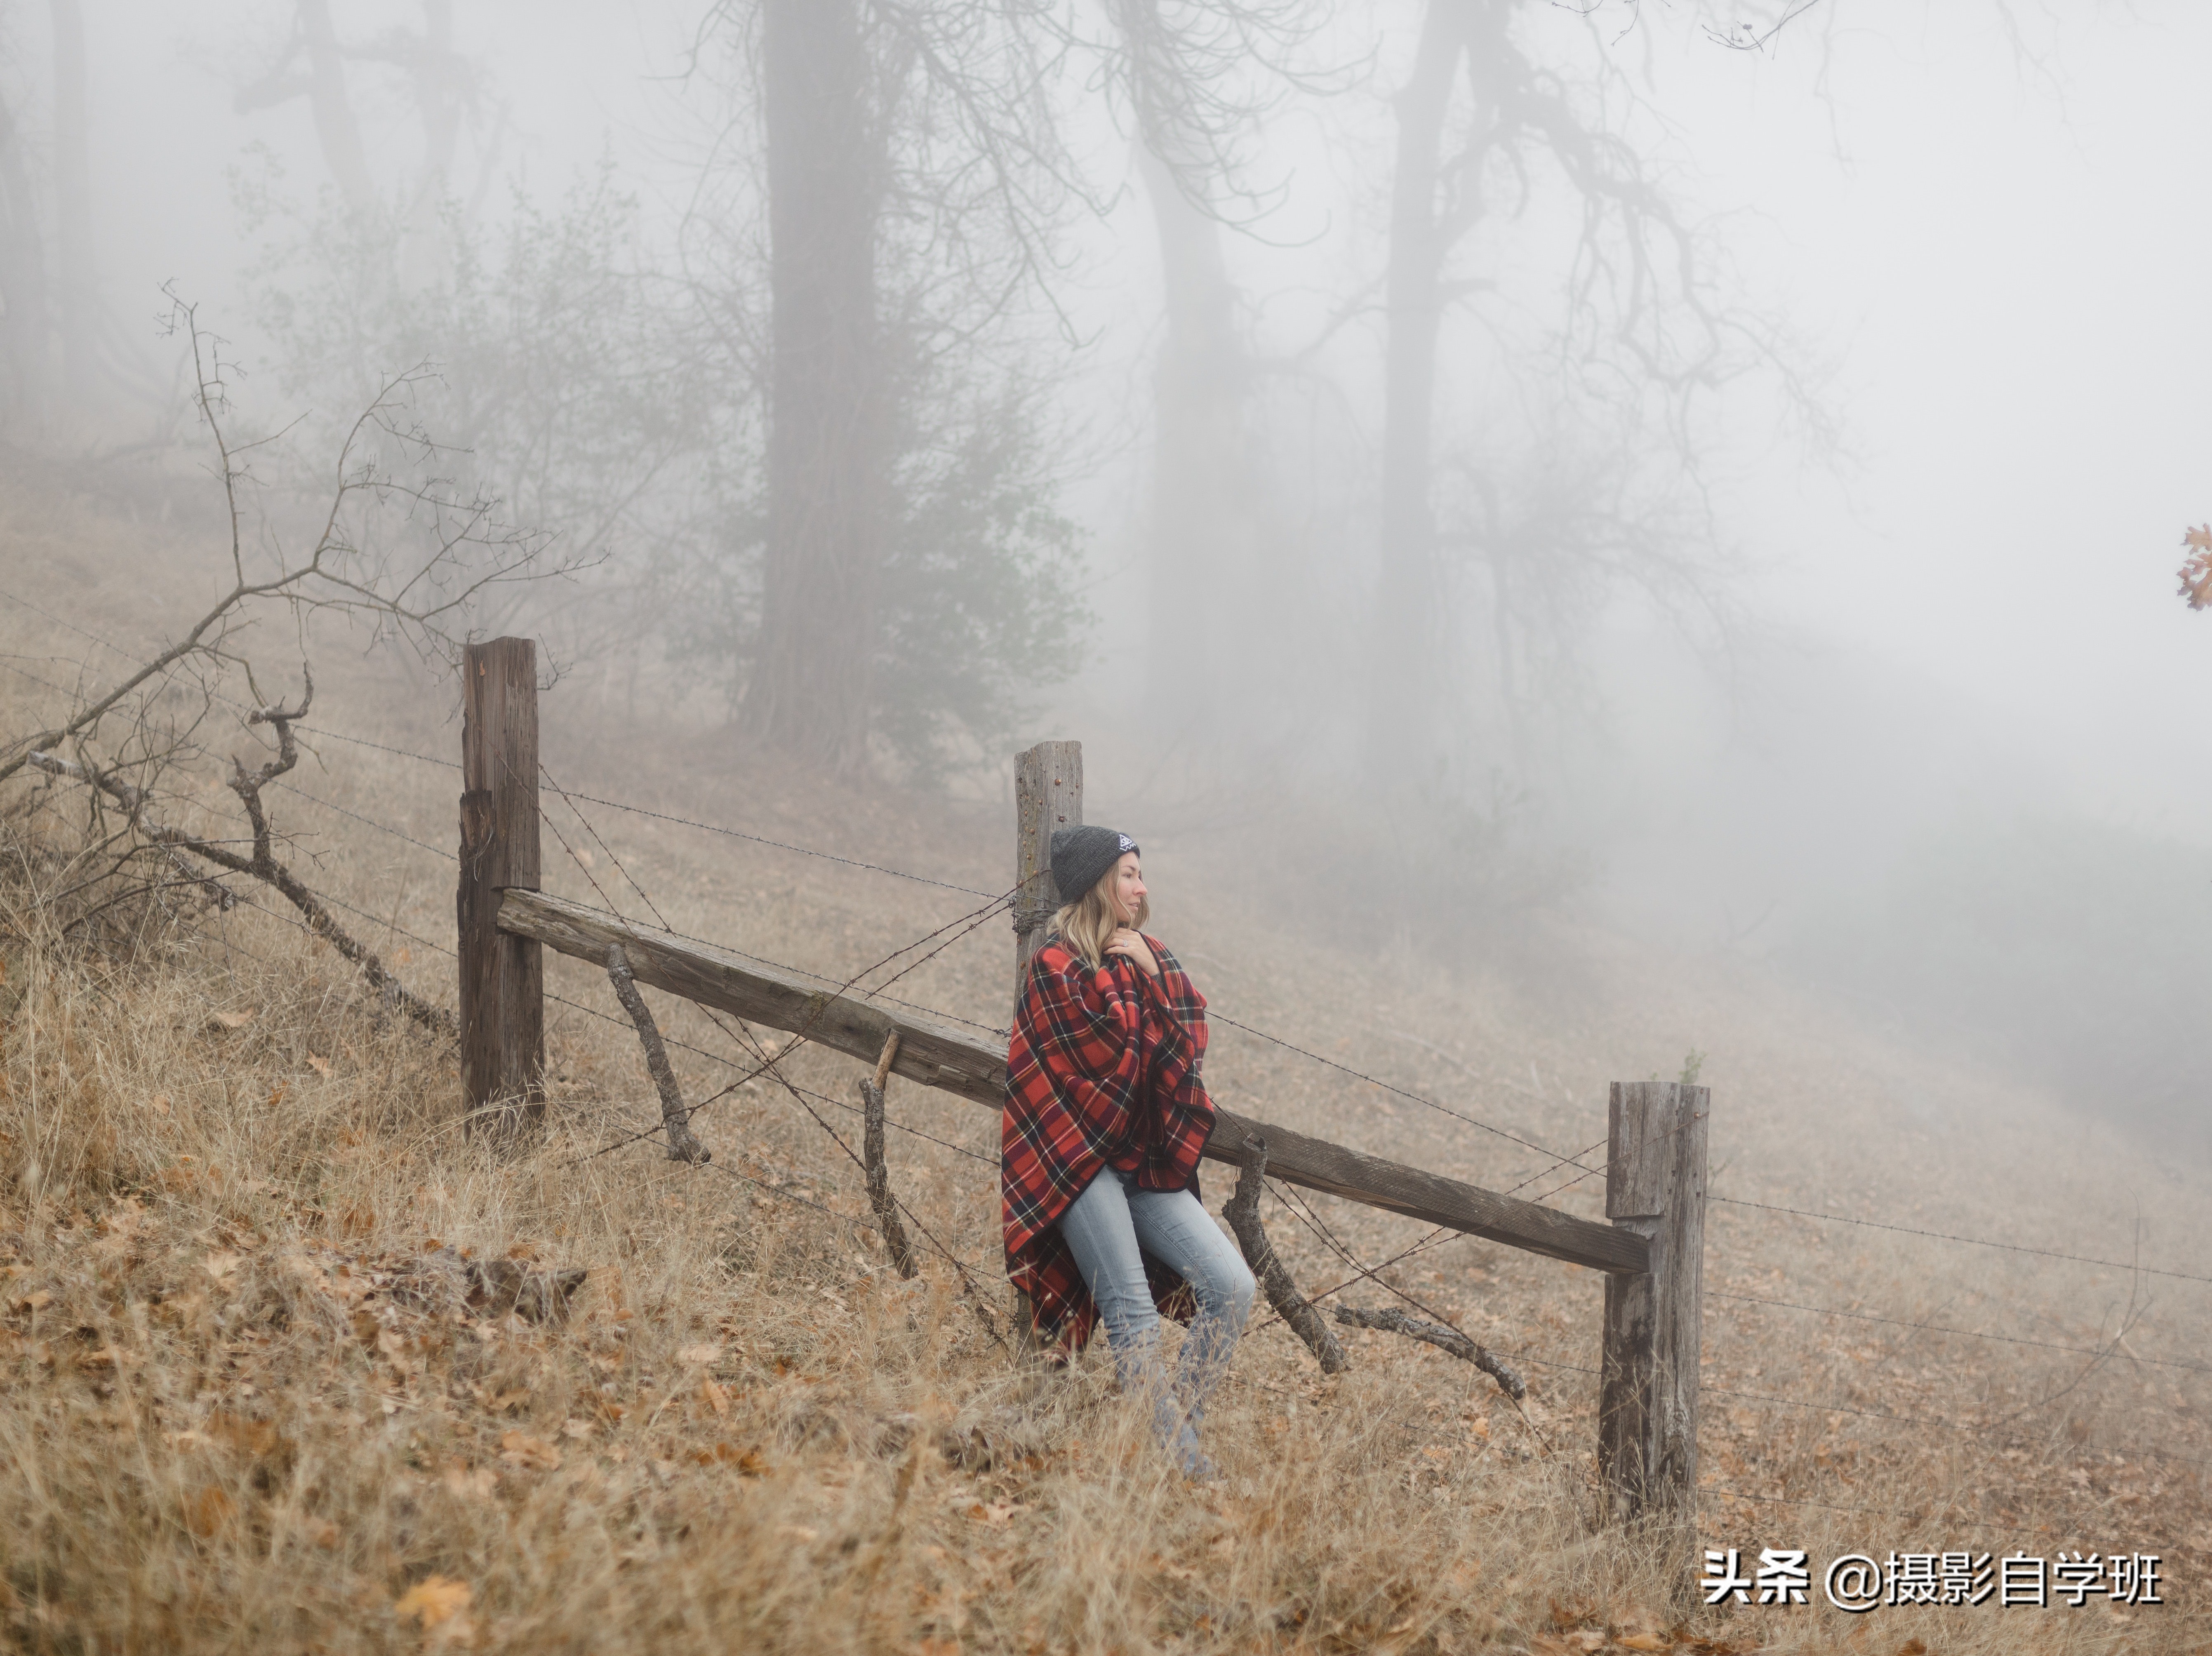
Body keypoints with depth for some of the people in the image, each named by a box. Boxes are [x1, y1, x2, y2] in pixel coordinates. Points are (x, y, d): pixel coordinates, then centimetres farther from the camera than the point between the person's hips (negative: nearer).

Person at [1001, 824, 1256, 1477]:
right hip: (1077, 1160, -7)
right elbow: (1122, 1053, -14)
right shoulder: (1057, 964, -8)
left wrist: (1155, 973, -10)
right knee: (1134, 1317, -13)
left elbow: (1192, 1041, 3)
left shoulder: (1149, 955, 14)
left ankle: (1175, 1421, 3)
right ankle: (1183, 1463, -13)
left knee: (1233, 1287, -5)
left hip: (1145, 1159, 7)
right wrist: (1133, 976, -2)